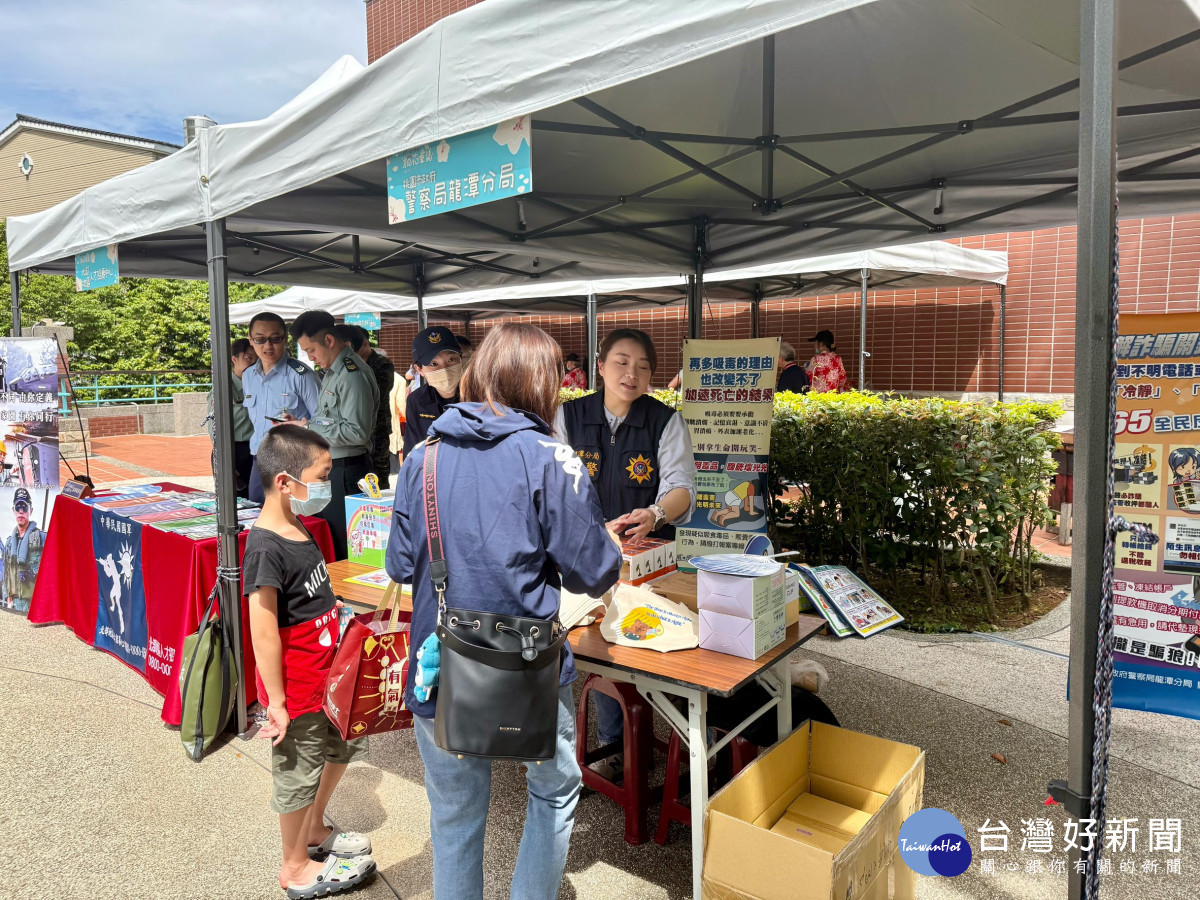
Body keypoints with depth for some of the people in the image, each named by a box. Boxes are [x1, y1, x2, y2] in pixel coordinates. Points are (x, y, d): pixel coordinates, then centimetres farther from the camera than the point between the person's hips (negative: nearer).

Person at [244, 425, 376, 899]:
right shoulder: (266, 549, -26)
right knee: (299, 771, 10)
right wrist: (276, 702, -22)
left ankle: (313, 829, 47)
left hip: (323, 676, 9)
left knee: (340, 747, 24)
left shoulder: (299, 530, 3)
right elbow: (263, 633, -25)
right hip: (295, 689, -9)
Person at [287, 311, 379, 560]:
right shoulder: (332, 372, 16)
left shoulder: (353, 375, -17)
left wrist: (308, 427, -18)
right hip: (328, 468, 10)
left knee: (342, 550, -3)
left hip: (345, 471, -10)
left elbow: (357, 432, -24)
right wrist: (301, 422, 7)